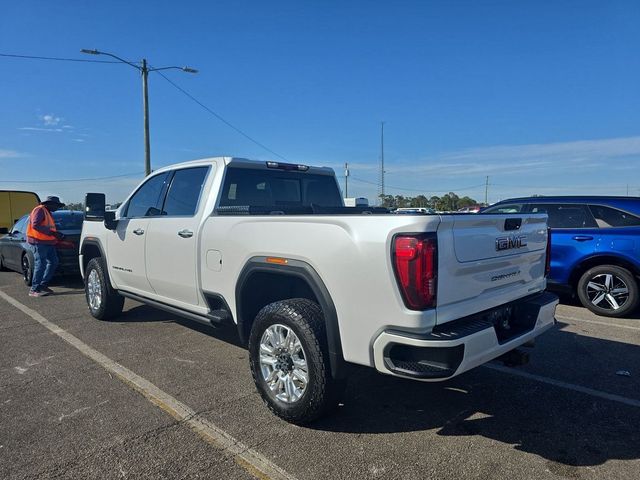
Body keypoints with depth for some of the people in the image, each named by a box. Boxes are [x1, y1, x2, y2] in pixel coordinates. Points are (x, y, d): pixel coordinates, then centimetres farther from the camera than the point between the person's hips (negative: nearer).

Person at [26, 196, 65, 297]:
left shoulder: (47, 212, 23)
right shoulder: (39, 210, -9)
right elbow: (35, 225, -21)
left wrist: (57, 235, 13)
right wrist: (52, 232, -23)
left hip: (48, 243, 10)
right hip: (38, 242, -10)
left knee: (53, 262, 9)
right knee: (40, 264, -11)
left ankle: (43, 285, 18)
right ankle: (34, 290, -6)